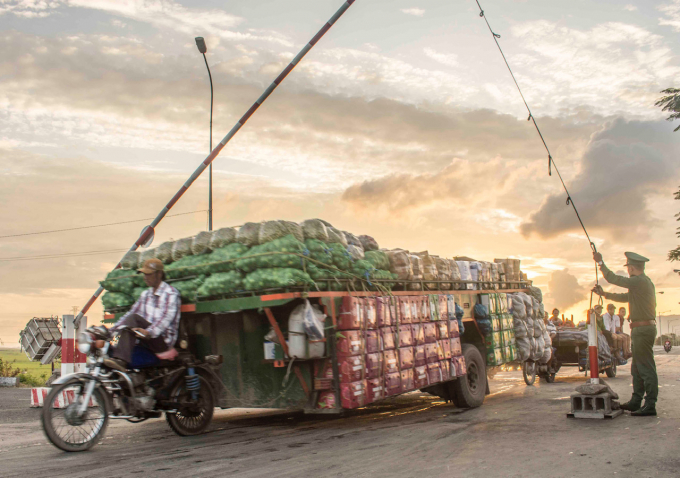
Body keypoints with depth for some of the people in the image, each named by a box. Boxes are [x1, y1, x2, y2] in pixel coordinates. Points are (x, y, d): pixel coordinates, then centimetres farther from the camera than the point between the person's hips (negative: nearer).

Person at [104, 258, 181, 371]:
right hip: (148, 341, 6)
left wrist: (149, 332, -33)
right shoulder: (145, 294, 21)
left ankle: (121, 360, -39)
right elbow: (130, 313, 17)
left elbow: (167, 317, -18)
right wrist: (111, 330, 3)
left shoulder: (171, 293, -2)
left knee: (133, 319, -25)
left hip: (163, 340, -6)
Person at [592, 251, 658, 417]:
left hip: (643, 329, -10)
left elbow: (613, 279, -13)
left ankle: (650, 406, -7)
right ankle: (635, 402, 22)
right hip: (643, 329, 10)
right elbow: (625, 297, 26)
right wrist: (604, 294, 29)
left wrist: (600, 262, -2)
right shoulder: (645, 282, 17)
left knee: (646, 368, -9)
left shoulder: (640, 281, -14)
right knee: (637, 368, 15)